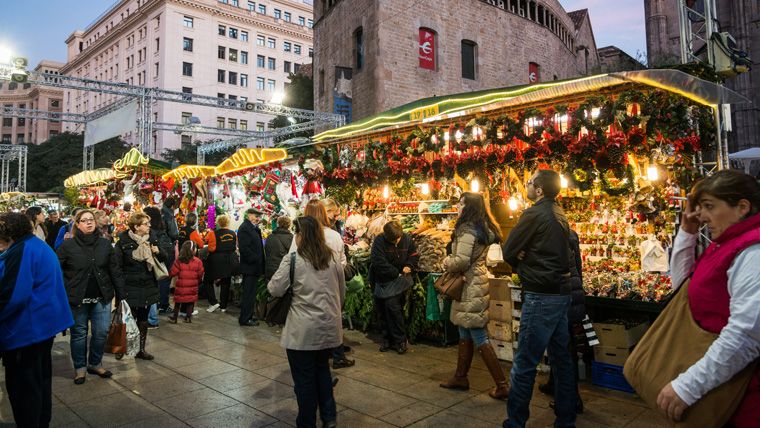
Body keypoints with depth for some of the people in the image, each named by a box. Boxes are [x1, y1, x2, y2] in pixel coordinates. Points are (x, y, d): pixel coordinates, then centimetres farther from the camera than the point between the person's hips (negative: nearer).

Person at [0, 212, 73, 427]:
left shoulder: (21, 252, -19)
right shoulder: (39, 246, 13)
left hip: (26, 330, -10)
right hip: (44, 324, 10)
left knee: (22, 386, 1)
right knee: (40, 378, 19)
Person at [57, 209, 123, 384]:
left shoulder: (105, 244, 4)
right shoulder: (68, 245, -3)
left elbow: (114, 271, 6)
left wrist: (120, 294, 4)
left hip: (102, 298, 2)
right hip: (77, 298, -2)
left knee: (101, 332, 7)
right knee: (79, 333, 9)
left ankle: (95, 364, 27)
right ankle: (80, 368, 25)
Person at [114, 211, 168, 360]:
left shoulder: (152, 238, 4)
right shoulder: (123, 241, -9)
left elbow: (165, 258, 11)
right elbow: (118, 266, -8)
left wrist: (158, 252, -10)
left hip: (148, 286, 4)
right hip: (130, 288, -4)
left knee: (143, 318, 13)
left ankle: (141, 349, 24)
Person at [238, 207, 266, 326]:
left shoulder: (254, 228, 18)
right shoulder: (244, 228, -14)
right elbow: (244, 248, -23)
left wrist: (261, 264, 16)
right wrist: (256, 260, -20)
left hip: (254, 267, 10)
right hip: (250, 267, -10)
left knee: (251, 293, 16)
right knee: (249, 293, -3)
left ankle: (248, 316, 25)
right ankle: (245, 319, 5)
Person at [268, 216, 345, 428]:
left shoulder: (292, 259, -12)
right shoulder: (333, 259, 3)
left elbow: (275, 290, -9)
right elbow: (342, 293, 12)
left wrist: (271, 284, 12)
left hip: (303, 331, -5)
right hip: (329, 327, 5)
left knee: (304, 378, 9)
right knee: (322, 369, 23)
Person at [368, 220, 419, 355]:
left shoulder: (407, 239, -6)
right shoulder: (379, 241, -15)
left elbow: (414, 256, 7)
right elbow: (379, 263, -22)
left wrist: (409, 266, -13)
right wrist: (396, 273, -20)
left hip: (398, 279, -1)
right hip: (382, 279, 1)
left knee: (392, 305, -17)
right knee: (382, 309, 8)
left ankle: (400, 340, -5)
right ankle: (388, 339, 25)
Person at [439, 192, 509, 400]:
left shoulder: (467, 230, -16)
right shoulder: (483, 228, 13)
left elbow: (461, 261, -24)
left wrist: (447, 262, -5)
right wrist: (452, 261, 11)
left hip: (470, 288, -10)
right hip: (477, 282, 10)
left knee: (479, 337, -4)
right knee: (465, 334, 17)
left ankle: (502, 385, 1)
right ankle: (460, 377, 28)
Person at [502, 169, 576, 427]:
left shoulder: (534, 214, -14)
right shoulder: (559, 215, 12)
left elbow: (508, 253, -10)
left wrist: (521, 263, 8)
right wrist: (527, 261, -1)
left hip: (541, 296, -9)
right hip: (561, 292, 9)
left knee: (524, 364, -2)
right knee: (561, 359, 15)